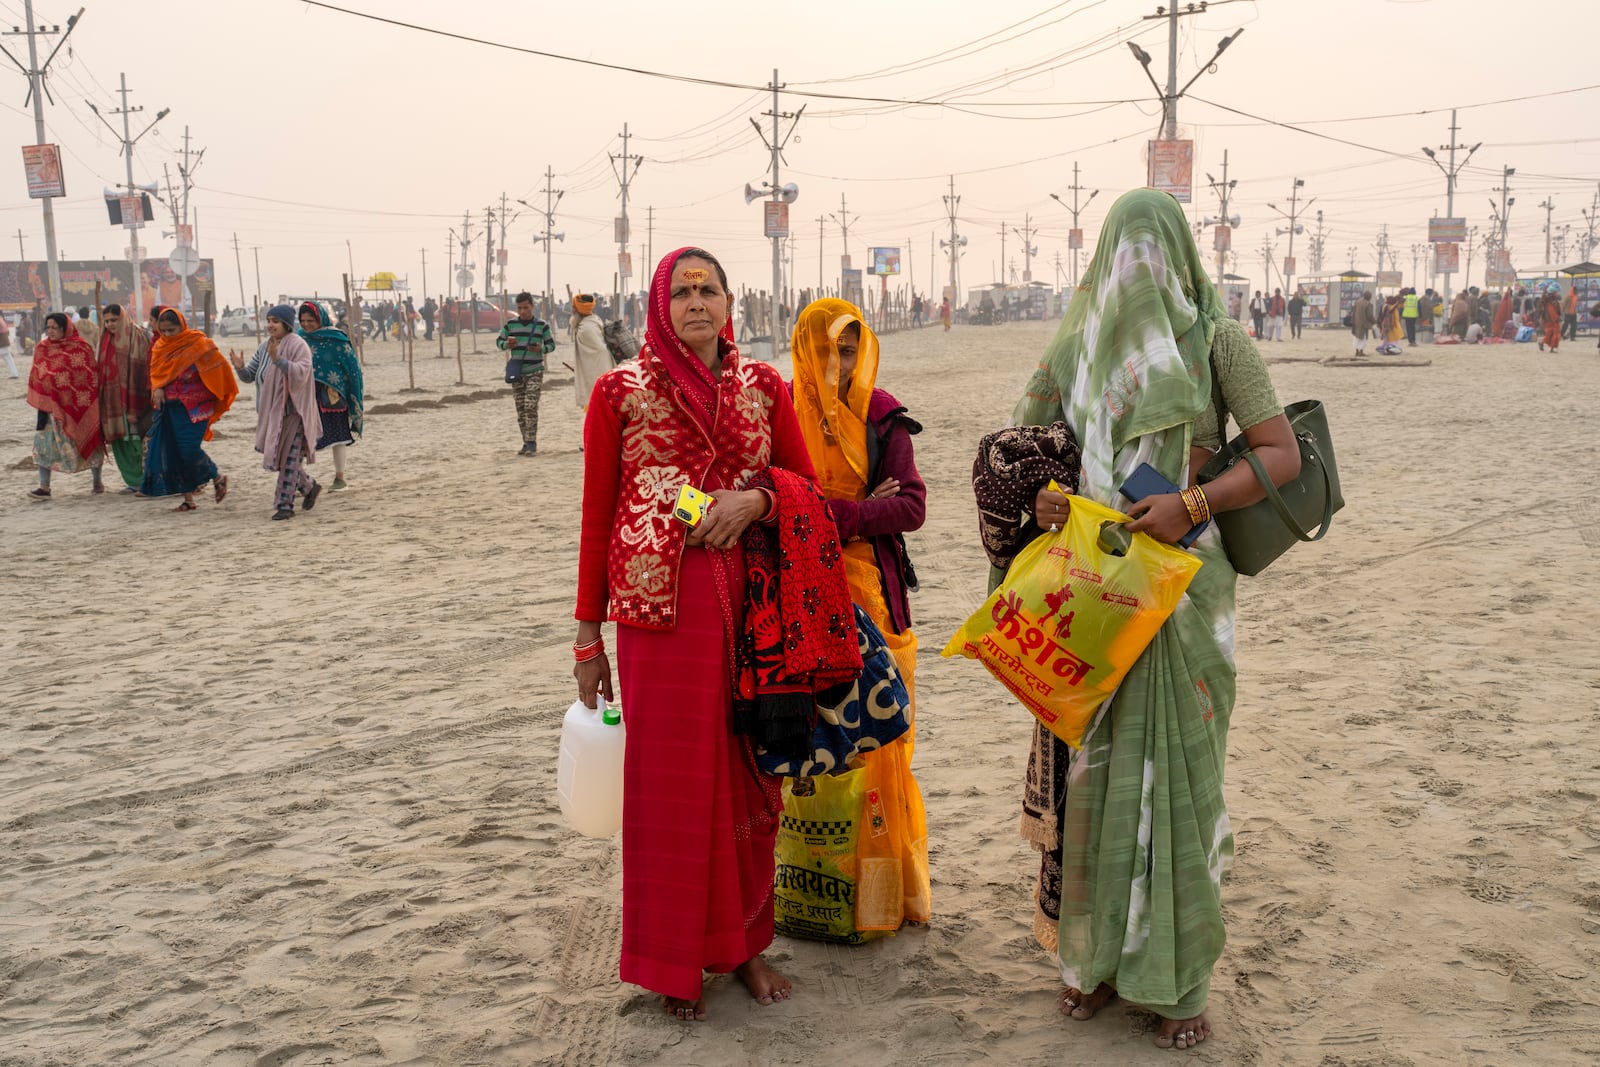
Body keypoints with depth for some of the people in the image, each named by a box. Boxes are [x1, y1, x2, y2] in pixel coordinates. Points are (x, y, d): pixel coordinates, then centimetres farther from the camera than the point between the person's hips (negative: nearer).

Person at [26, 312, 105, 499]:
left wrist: (91, 403, -6)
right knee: (44, 442, -6)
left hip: (79, 404, -2)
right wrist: (41, 404, -1)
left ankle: (97, 481, 26)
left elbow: (92, 376, -2)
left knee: (89, 440, 8)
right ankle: (44, 487, -6)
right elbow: (37, 378, 7)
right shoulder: (42, 348, 4)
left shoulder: (81, 347, -5)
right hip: (52, 404, 2)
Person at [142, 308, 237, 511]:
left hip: (193, 407, -6)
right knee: (174, 452, 3)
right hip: (169, 406, 6)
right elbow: (155, 372, 14)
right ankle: (188, 499, 12)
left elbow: (217, 367, -4)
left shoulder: (198, 343, -7)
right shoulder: (159, 346, 9)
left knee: (189, 448, -16)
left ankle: (218, 478, 11)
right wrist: (157, 388, -6)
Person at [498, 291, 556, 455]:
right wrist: (507, 345, -11)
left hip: (534, 372, -3)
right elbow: (498, 341, 11)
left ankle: (531, 442, -10)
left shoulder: (542, 325, 0)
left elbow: (551, 344, 5)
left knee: (531, 406, -15)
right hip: (516, 373, 3)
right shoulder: (510, 324, 5)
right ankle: (526, 442, 14)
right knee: (520, 409, 5)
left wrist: (541, 349, -16)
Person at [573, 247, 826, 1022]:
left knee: (748, 775, 9)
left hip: (751, 601, 3)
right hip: (659, 602, -3)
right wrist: (588, 636, 2)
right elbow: (597, 515, 2)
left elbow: (807, 482, 12)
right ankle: (675, 960, 20)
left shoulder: (762, 386, 8)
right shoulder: (620, 391, 0)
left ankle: (744, 942, 27)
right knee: (670, 780, 4)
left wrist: (755, 497, -11)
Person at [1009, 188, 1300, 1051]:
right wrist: (1037, 495, -10)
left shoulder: (1218, 340, 2)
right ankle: (1095, 950, 21)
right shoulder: (1076, 344, 8)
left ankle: (1176, 975, 15)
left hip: (1184, 584, -2)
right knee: (1093, 761, 5)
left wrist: (1192, 505, -18)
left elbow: (1283, 455, -5)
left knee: (1178, 762, 1)